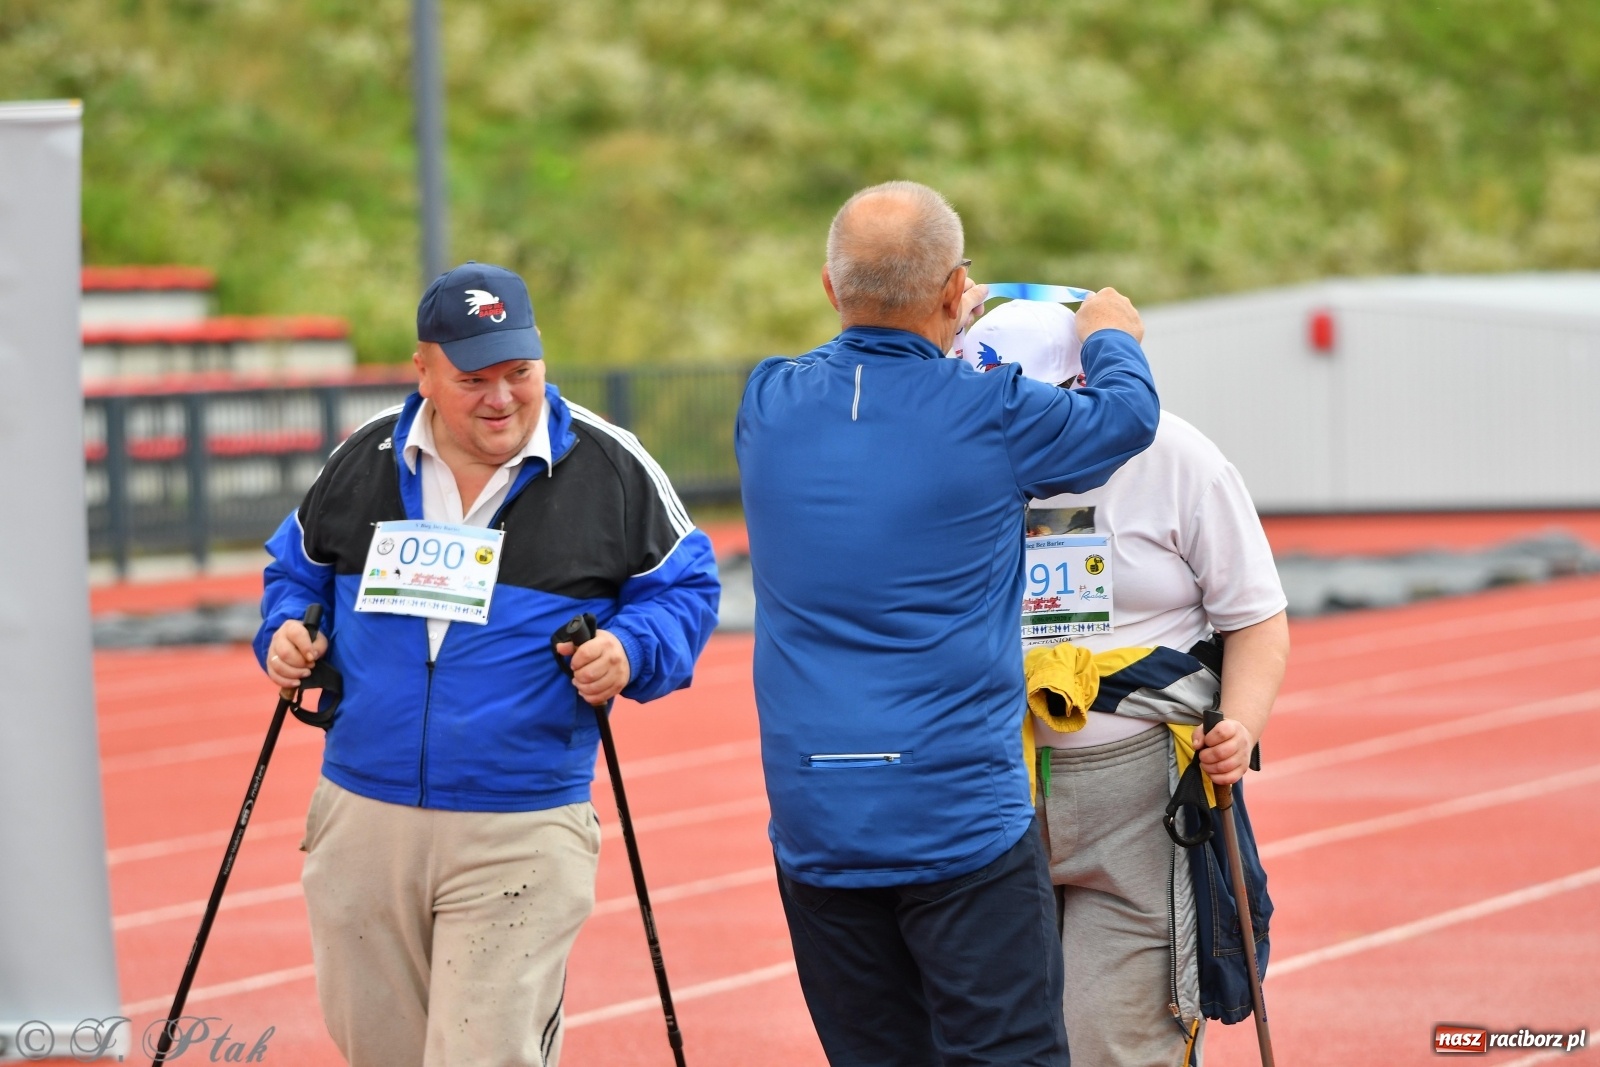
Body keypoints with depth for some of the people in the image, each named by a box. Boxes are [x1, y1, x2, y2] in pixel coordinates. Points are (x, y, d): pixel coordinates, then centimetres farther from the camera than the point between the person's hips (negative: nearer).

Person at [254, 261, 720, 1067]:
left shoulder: (611, 468, -3)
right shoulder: (363, 460, 6)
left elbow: (685, 586, 6)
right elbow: (297, 567, 22)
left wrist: (634, 652, -13)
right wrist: (285, 630, 2)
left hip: (521, 838, -4)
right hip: (362, 819, 4)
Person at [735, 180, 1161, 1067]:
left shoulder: (769, 405, 2)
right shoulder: (993, 417, -9)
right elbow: (1124, 417, 11)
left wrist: (929, 331, 42)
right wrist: (1110, 337, 32)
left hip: (812, 819, 5)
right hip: (961, 819, -5)